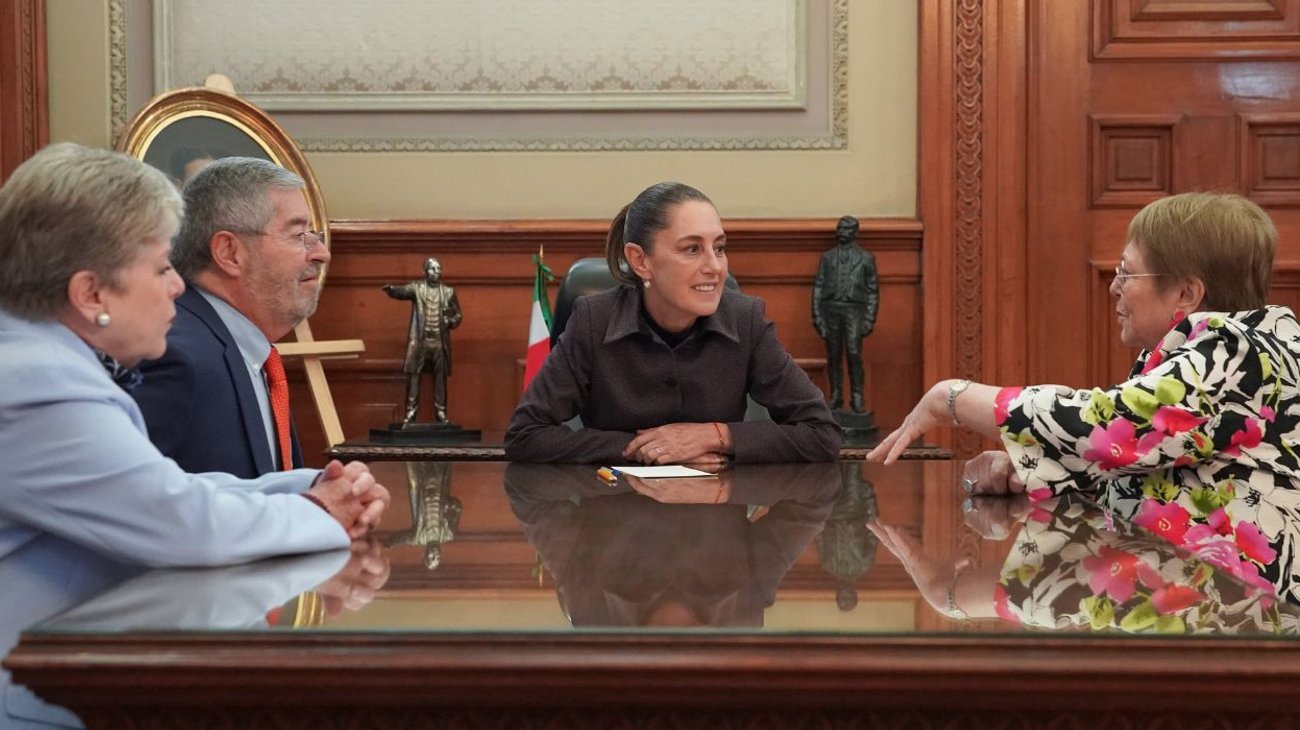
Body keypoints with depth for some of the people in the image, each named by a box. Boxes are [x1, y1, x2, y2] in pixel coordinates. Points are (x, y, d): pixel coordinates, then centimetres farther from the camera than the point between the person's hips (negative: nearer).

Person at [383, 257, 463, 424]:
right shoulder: (416, 288, 1)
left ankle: (440, 412, 10)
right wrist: (391, 289, -42)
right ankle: (411, 410, -1)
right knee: (413, 374, -5)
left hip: (440, 341, 2)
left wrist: (450, 322, -8)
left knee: (440, 376, 4)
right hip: (419, 340, -2)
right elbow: (402, 291, -19)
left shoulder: (448, 292, 9)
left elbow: (457, 315, 14)